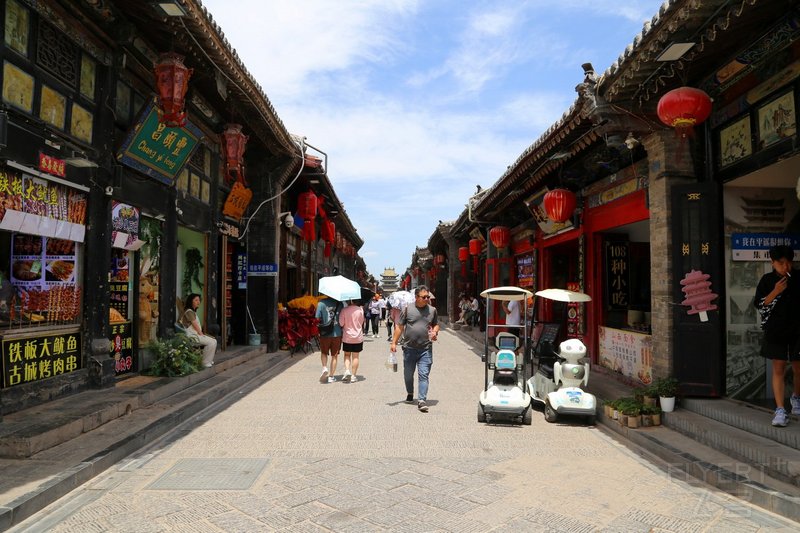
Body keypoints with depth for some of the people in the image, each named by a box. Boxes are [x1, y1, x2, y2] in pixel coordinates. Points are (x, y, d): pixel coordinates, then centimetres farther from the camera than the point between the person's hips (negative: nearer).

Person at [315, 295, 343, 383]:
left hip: (325, 334, -1)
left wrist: (319, 330, 7)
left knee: (324, 353, 21)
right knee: (334, 356, 12)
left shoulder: (321, 303, -8)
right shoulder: (339, 303, -3)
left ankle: (325, 368, -2)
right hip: (337, 333, 1)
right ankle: (331, 376, 14)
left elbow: (317, 319, -8)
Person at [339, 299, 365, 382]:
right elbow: (362, 321, 3)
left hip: (347, 337, 0)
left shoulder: (344, 310, -11)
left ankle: (347, 370, -3)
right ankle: (353, 376, 11)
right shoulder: (360, 309, -9)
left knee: (347, 355, 17)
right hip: (358, 337, 0)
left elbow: (341, 323, -7)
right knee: (355, 357, 8)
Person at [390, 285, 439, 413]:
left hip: (425, 349, 0)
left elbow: (436, 325, 19)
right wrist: (394, 342, -1)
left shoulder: (432, 310, 5)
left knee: (424, 375, -8)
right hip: (409, 348, 0)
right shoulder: (408, 309, -1)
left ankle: (422, 400, -6)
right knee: (408, 374, 15)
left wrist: (435, 332, -3)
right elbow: (399, 326, 2)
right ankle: (410, 393, 39)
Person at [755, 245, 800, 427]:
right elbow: (759, 305, -5)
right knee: (778, 369, -1)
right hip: (775, 332, -1)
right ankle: (780, 411, 0)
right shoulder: (767, 280, -1)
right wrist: (775, 292, -16)